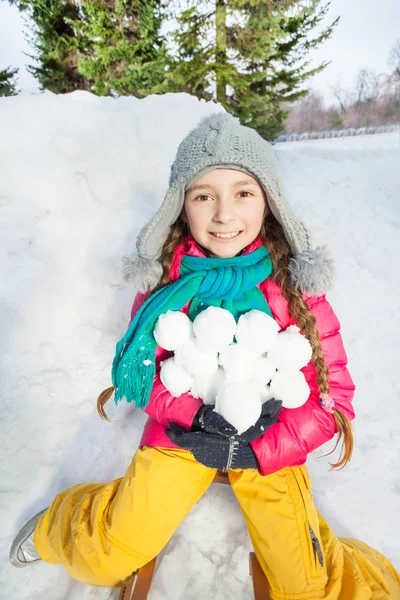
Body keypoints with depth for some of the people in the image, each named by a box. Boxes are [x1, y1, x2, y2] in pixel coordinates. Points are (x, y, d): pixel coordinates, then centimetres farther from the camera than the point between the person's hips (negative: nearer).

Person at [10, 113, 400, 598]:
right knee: (103, 559, -3)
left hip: (268, 441, 0)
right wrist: (201, 412, -23)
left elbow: (334, 393, -10)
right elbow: (145, 371, -5)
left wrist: (252, 451, -20)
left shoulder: (295, 279, -14)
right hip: (183, 429, 1)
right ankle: (61, 530, 32)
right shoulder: (165, 274, -11)